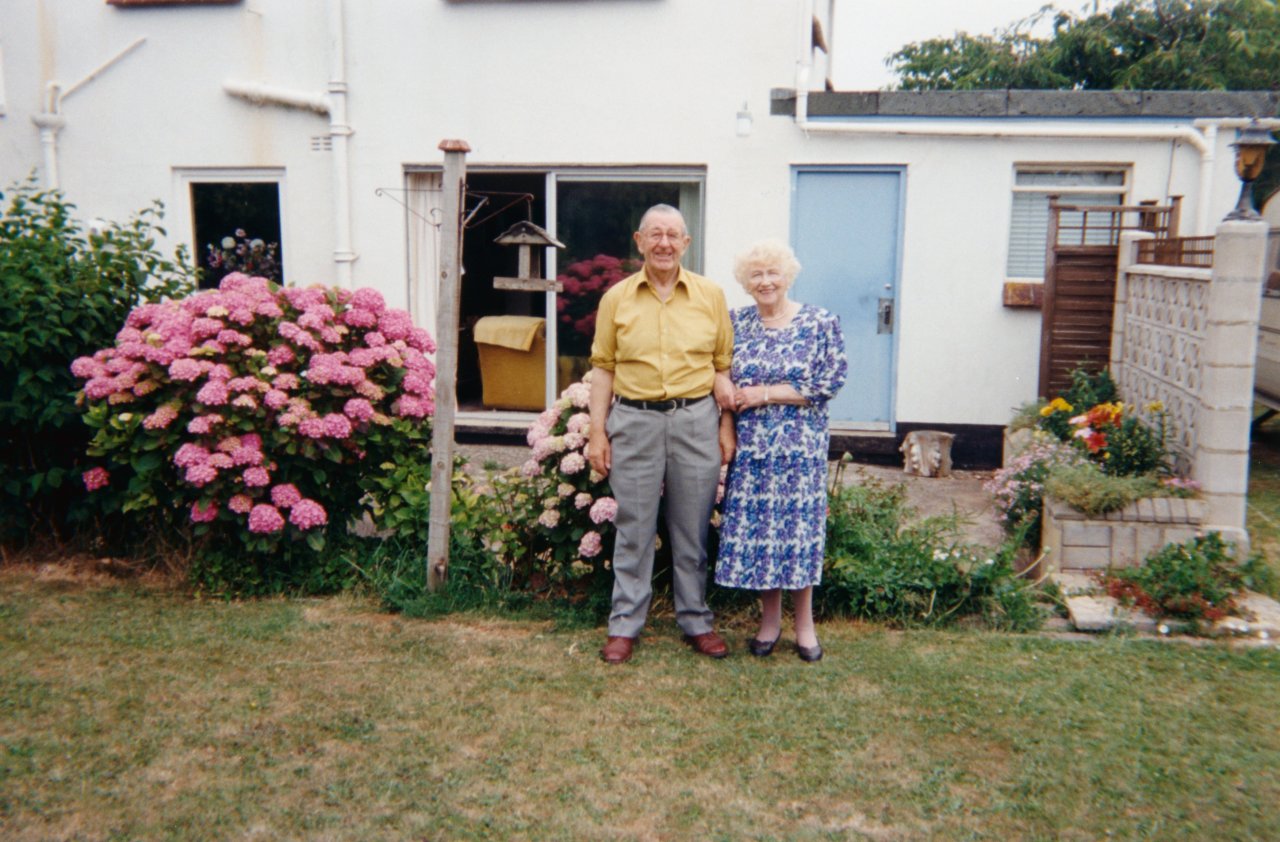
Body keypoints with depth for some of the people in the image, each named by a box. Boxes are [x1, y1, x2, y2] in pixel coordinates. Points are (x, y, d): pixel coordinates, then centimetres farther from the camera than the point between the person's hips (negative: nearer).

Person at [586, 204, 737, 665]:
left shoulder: (711, 295, 5)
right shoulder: (616, 298, 4)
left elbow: (723, 365, 7)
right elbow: (603, 367, 5)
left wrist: (727, 426, 2)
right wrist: (597, 431, 0)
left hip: (696, 421, 0)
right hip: (634, 421, 0)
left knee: (692, 531, 9)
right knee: (633, 530, 7)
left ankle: (696, 621, 23)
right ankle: (624, 625, 17)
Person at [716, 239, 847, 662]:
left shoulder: (821, 323, -3)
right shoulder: (736, 322, 6)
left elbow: (830, 382, -9)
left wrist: (766, 394, -12)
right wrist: (728, 395, -10)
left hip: (799, 445, -2)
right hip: (749, 445, 3)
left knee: (797, 527, 2)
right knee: (752, 527, 5)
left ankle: (804, 622, 19)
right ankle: (770, 618, 22)